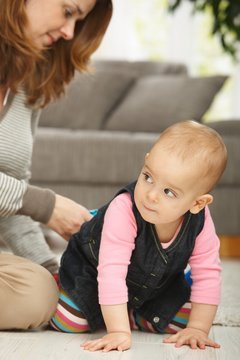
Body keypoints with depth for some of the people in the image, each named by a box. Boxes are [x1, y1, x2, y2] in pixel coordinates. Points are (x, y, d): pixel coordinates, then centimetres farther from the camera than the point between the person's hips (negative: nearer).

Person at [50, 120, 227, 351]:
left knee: (180, 322, -3)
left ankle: (132, 316, 19)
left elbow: (207, 275, -18)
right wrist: (119, 332, -48)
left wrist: (198, 329, -23)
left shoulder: (199, 222, -29)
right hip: (91, 270, -4)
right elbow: (112, 272, -45)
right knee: (66, 325, -11)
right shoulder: (123, 211, -43)